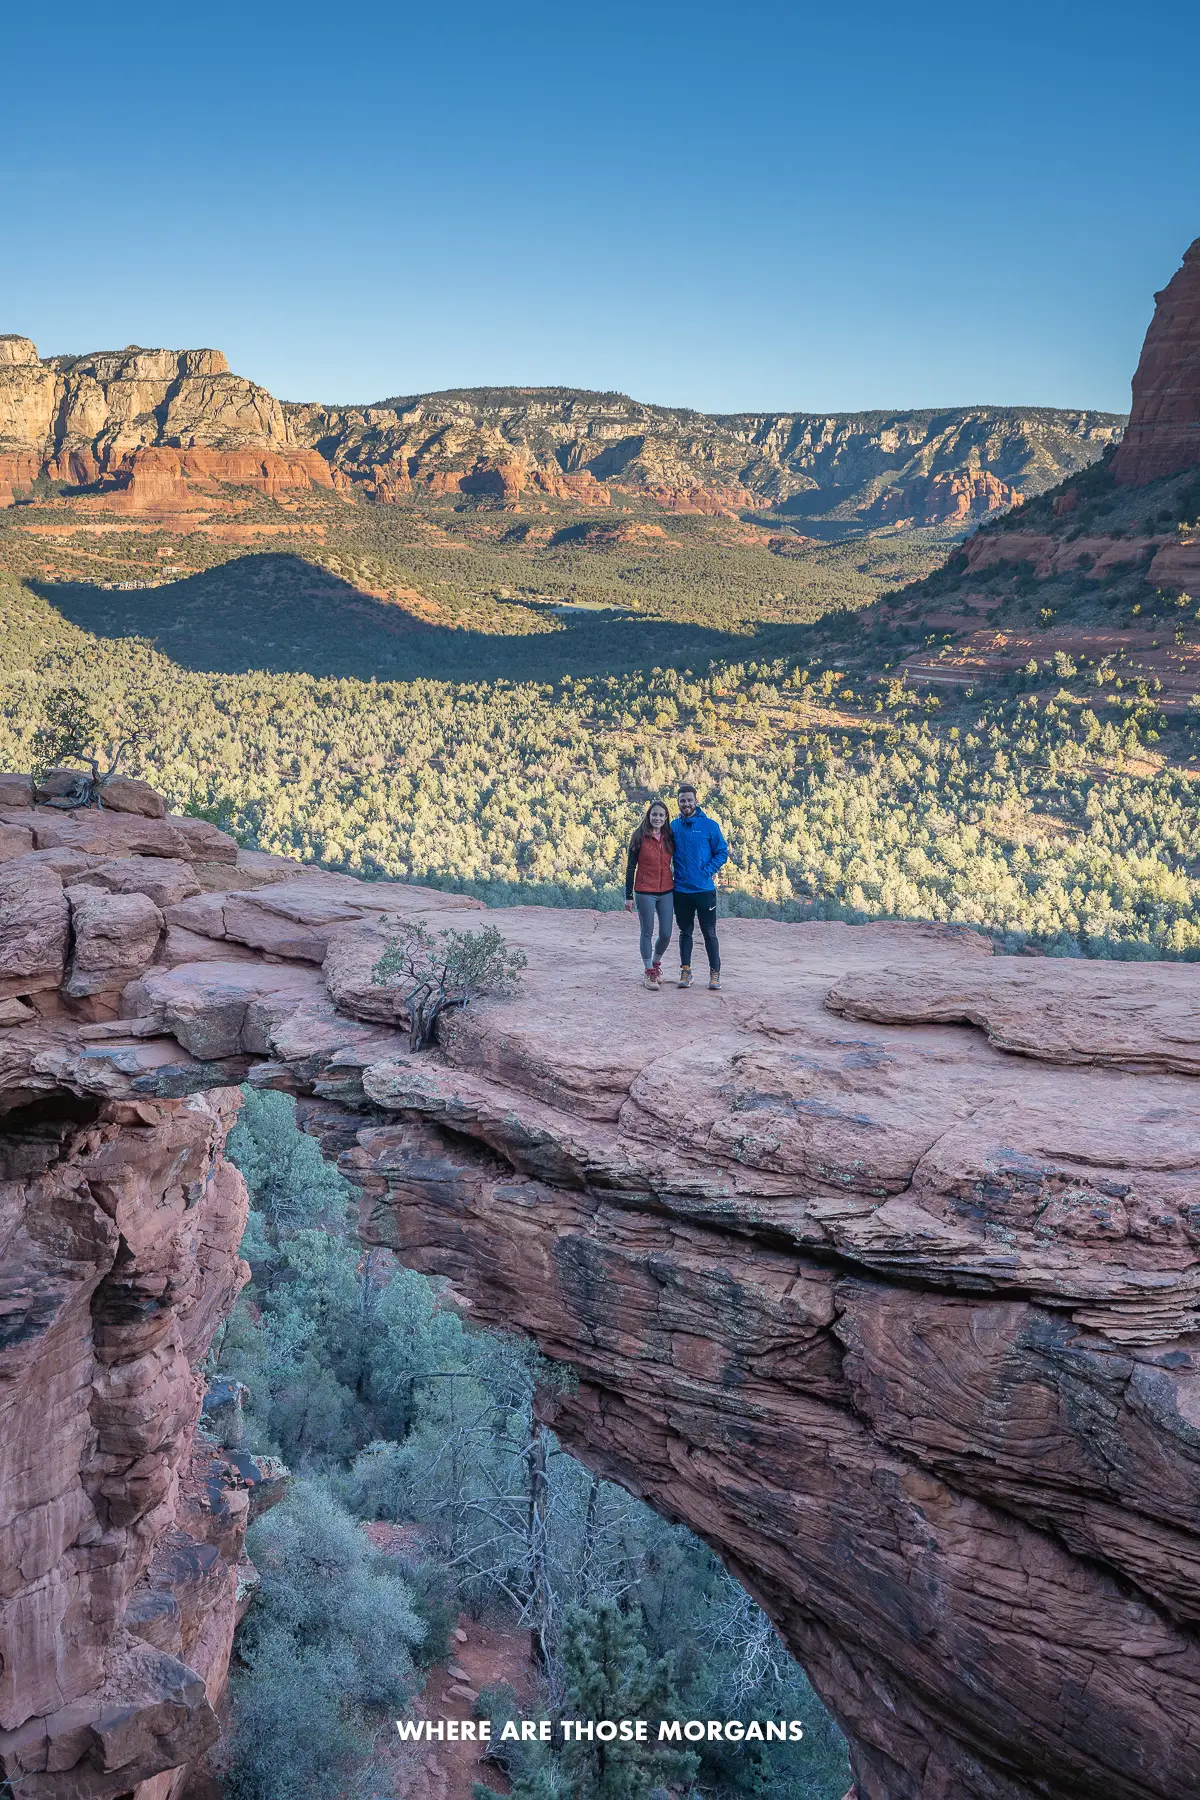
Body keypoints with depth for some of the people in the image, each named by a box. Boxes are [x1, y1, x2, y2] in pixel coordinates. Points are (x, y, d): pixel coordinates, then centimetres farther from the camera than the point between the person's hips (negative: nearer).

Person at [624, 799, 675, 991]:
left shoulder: (669, 838, 5)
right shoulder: (639, 837, -5)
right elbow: (630, 867, -3)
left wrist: (678, 889, 7)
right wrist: (629, 895, -5)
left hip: (666, 892, 3)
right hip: (645, 893, -3)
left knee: (666, 934, 5)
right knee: (647, 933, 3)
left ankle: (656, 963, 31)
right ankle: (649, 972, 16)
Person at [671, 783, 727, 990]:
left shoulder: (709, 825, -5)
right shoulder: (674, 826, 4)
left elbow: (722, 852, -2)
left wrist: (707, 871, -11)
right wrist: (670, 874, 2)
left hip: (704, 889, -3)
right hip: (681, 890, 3)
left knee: (709, 933, 3)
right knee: (685, 932, 12)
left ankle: (715, 973, 10)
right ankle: (685, 971, 19)